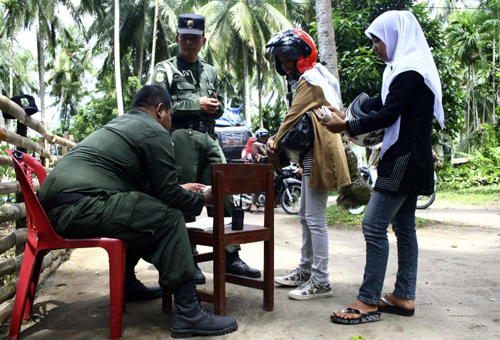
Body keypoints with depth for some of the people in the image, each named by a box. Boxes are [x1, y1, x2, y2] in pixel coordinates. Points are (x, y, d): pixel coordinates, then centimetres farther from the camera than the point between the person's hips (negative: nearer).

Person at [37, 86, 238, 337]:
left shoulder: (116, 125, 28)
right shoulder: (155, 132, -1)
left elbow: (146, 186, 33)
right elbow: (168, 193, -4)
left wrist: (182, 190, 39)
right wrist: (202, 200, 14)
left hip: (53, 208, 10)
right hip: (79, 206, -10)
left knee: (141, 212, 25)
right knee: (168, 217, -9)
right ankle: (188, 312, -11)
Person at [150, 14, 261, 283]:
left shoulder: (210, 71, 24)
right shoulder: (165, 69, 7)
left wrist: (215, 106, 4)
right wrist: (196, 104, -8)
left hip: (208, 138, 5)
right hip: (181, 137, -5)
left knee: (224, 194, -2)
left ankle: (230, 256, 5)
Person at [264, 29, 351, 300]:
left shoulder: (310, 80, -13)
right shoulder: (309, 78, 20)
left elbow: (293, 116, -16)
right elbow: (298, 120, 15)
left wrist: (276, 147, -6)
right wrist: (277, 139, 0)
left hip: (319, 155, -11)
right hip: (312, 155, 11)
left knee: (315, 219, -7)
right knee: (305, 216, 16)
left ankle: (320, 282, 2)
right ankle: (305, 270, 28)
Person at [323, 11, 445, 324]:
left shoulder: (409, 71, -13)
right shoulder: (407, 68, 18)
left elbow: (387, 116, -18)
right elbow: (382, 108, 18)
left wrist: (346, 127, -10)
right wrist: (347, 120, 9)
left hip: (404, 160, -11)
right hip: (408, 159, 11)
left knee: (374, 225, -12)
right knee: (404, 226, 11)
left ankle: (368, 302, -7)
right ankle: (404, 297, 18)